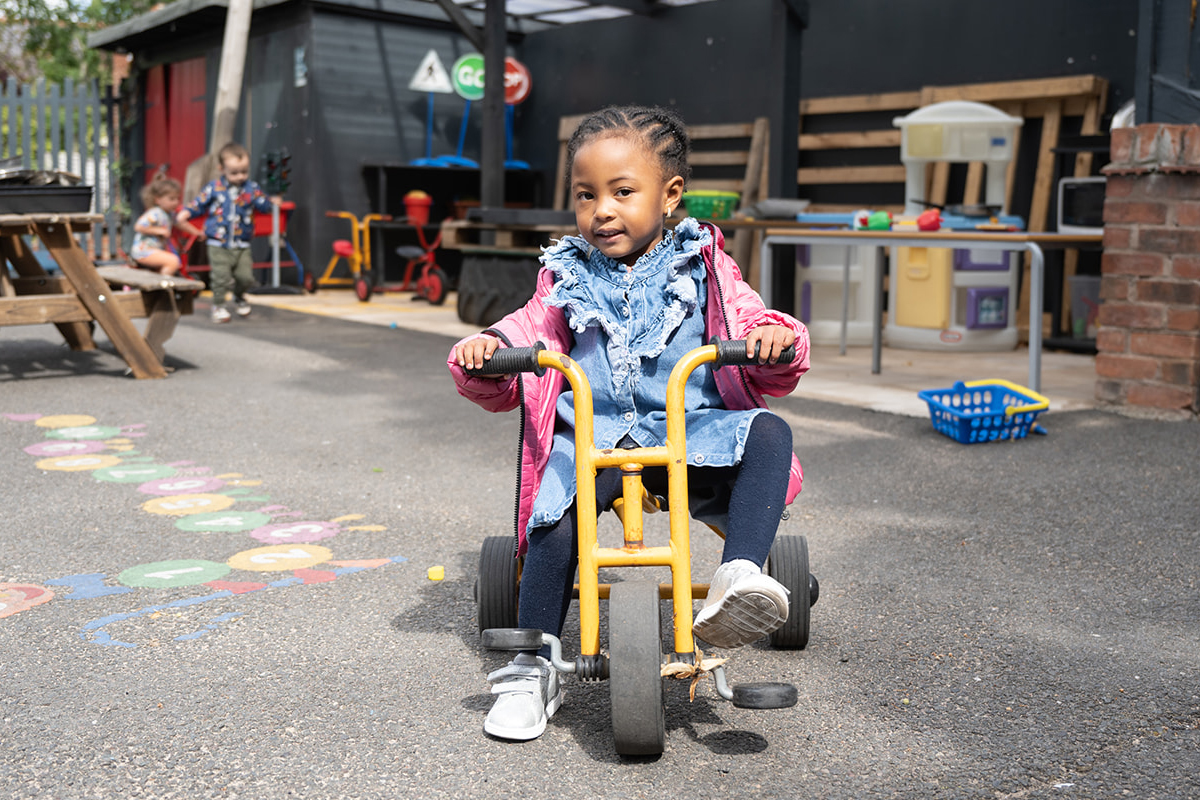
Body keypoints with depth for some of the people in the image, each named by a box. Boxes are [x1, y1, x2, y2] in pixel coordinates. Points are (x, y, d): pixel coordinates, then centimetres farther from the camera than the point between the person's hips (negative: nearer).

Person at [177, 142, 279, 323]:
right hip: (218, 244, -1)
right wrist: (187, 212, -3)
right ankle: (218, 305, 14)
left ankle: (239, 297, 30)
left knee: (246, 277, -1)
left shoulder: (251, 189, 3)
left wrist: (272, 202, -3)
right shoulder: (214, 187, 0)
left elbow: (263, 204, 10)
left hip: (242, 245, 2)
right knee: (221, 277, -5)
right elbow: (200, 203, 7)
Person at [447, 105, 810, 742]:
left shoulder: (702, 269, 11)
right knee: (557, 509, -27)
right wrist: (482, 357, -12)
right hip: (595, 437, 0)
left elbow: (768, 376, 6)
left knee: (768, 432, -27)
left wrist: (776, 340, -19)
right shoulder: (567, 279, 15)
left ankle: (738, 578, -40)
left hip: (695, 432, 0)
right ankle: (532, 671, -11)